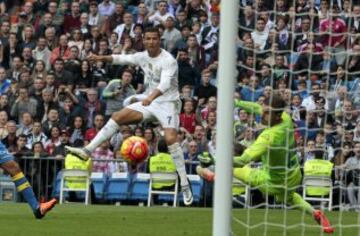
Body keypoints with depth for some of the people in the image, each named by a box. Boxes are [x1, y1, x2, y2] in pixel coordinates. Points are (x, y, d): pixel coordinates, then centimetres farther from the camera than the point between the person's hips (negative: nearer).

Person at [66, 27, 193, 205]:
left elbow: (165, 83, -35)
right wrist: (102, 58, -1)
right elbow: (122, 59, 14)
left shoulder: (168, 61, -20)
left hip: (168, 102, -7)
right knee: (117, 117, -2)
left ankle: (185, 185, -19)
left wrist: (152, 96, -52)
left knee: (170, 138, -25)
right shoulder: (143, 57, 3)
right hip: (149, 101, 7)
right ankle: (88, 151, -1)